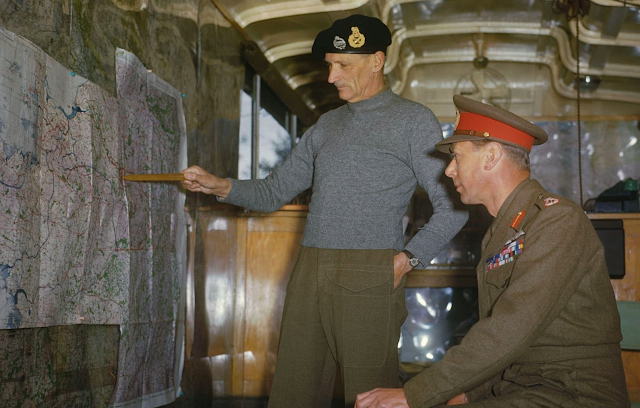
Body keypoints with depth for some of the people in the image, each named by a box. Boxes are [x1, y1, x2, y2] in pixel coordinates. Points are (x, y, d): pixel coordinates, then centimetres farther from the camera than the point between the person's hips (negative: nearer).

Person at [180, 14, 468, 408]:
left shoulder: (414, 120, 3)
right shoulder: (328, 125, 20)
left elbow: (454, 206, -1)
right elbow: (274, 192, 21)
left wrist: (406, 259, -9)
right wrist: (220, 186, 5)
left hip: (369, 278, -6)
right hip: (309, 275, 6)